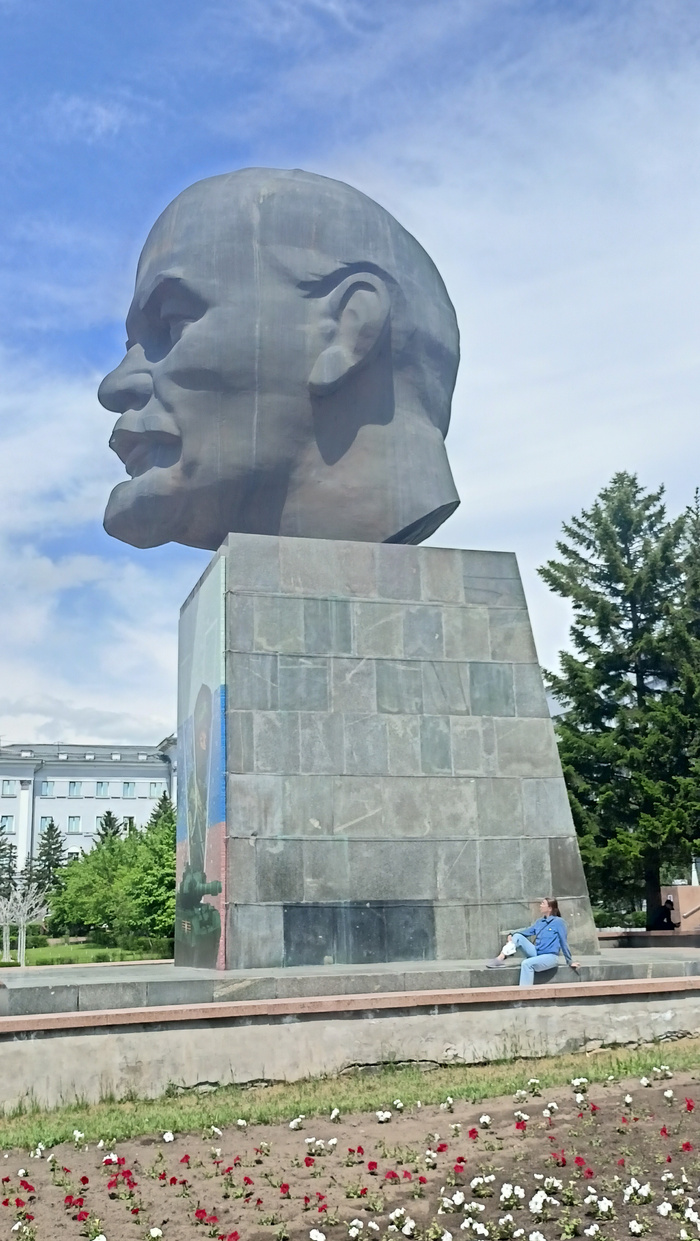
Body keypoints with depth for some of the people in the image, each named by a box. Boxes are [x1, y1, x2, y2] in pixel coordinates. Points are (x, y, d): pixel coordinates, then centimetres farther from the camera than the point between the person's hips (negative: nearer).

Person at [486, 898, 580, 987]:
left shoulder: (559, 922, -5)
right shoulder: (539, 922, 14)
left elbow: (564, 942, -3)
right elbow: (527, 931, 7)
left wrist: (569, 962, 2)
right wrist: (512, 935, -11)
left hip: (550, 957, -7)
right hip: (536, 954, 7)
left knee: (527, 963, -33)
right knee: (518, 937, -10)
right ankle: (500, 959, -25)